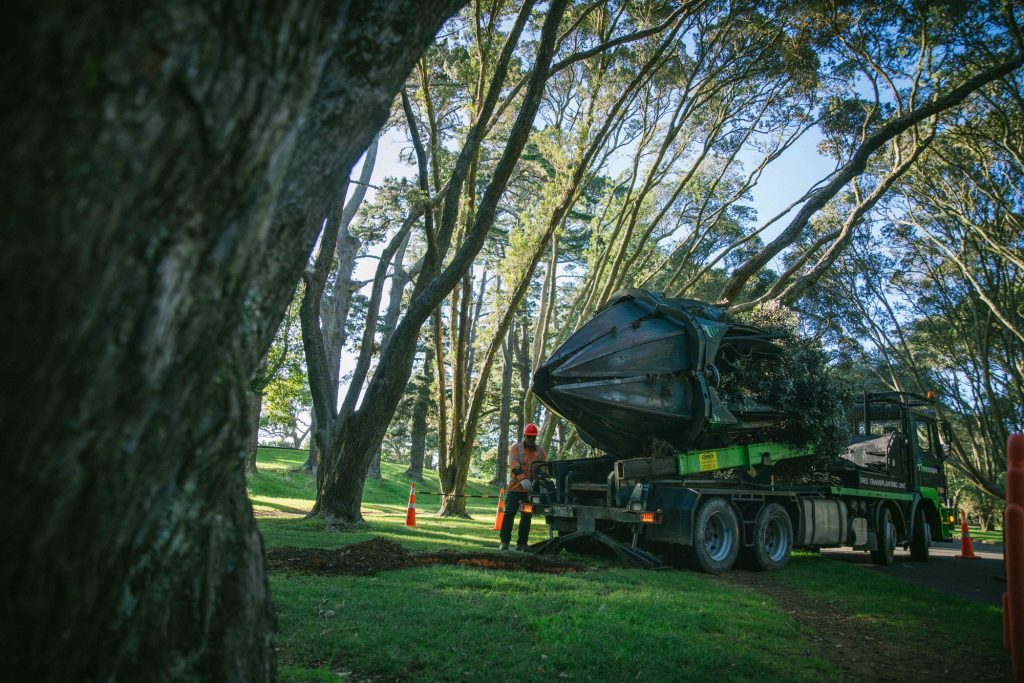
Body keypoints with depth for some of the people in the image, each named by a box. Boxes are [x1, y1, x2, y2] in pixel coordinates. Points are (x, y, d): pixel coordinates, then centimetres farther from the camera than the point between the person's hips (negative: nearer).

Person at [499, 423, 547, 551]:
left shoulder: (540, 451, 10)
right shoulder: (516, 448, 0)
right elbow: (514, 465, -15)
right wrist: (523, 479, -30)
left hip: (532, 489, 3)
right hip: (516, 487, -3)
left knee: (527, 516, 6)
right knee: (509, 513, -8)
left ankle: (522, 543, 11)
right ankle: (504, 541, -3)